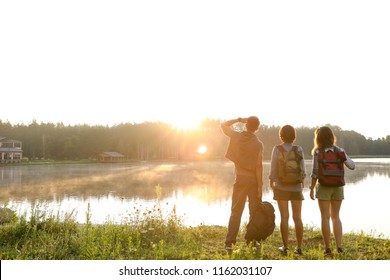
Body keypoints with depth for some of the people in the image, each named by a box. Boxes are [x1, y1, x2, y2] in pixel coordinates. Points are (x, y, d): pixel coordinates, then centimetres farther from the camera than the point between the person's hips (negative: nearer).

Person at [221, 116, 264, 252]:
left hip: (240, 180, 2)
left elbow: (223, 125, 14)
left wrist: (239, 119, 11)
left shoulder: (236, 136, -4)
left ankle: (229, 242, 1)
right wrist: (260, 186, -9)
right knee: (255, 212, 9)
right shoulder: (258, 144, -9)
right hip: (254, 180, -1)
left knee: (236, 211, 6)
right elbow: (258, 166, -11)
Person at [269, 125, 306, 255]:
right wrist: (303, 181, 17)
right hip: (296, 188, 1)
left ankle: (285, 247, 7)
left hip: (281, 187, -1)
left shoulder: (277, 149, -11)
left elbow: (273, 169, -8)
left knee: (284, 217, 4)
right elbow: (302, 169, -3)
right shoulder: (299, 149, -7)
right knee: (298, 217, 7)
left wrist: (271, 182, 9)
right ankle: (299, 247, 8)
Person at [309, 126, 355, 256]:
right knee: (336, 216, 14)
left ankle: (328, 248, 5)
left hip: (323, 187, -3)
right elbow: (352, 166, 2)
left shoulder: (318, 152, -7)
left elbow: (315, 173, -11)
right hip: (338, 187, 3)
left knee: (325, 217, 4)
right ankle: (339, 246, 6)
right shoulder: (339, 151, 1)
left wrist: (311, 189, -3)